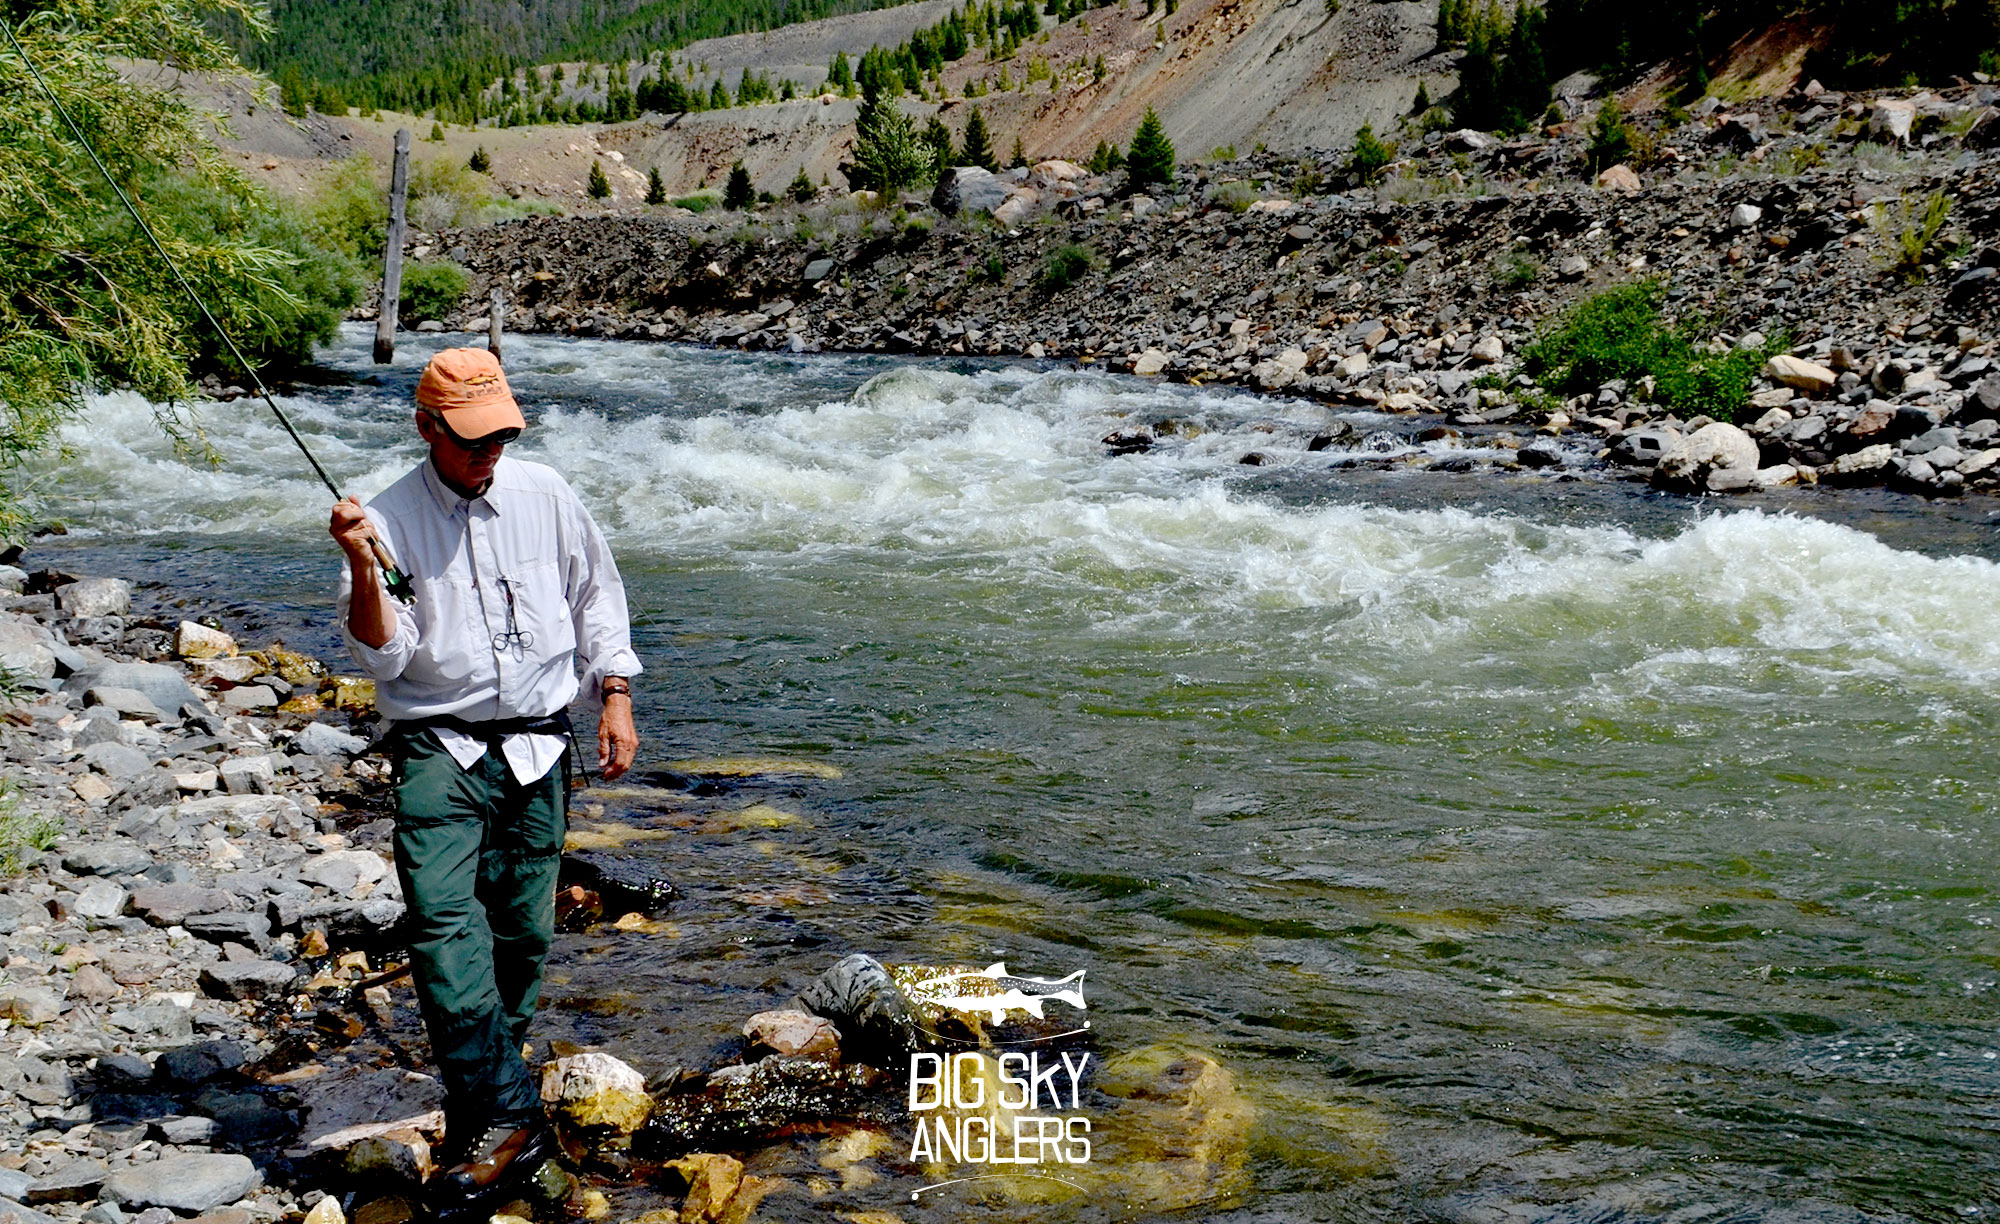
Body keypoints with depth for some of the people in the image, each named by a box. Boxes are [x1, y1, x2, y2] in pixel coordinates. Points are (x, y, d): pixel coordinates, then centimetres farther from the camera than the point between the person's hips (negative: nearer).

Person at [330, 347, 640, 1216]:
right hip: (439, 748, -3)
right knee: (442, 919, -20)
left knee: (522, 932, 5)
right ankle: (508, 1118, -22)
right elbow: (383, 658, -7)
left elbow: (597, 596, 16)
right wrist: (362, 572, -22)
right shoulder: (390, 519, -3)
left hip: (538, 747, 3)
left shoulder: (545, 495, 5)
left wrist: (616, 697, 9)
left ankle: (482, 1111, 22)